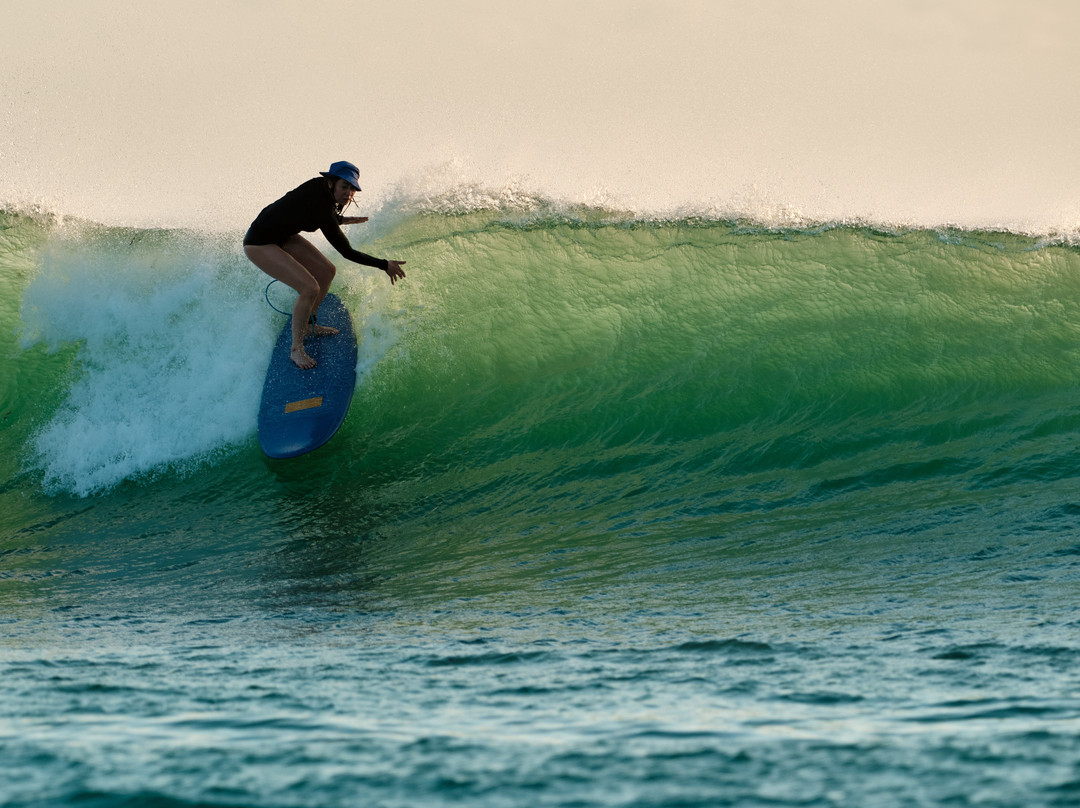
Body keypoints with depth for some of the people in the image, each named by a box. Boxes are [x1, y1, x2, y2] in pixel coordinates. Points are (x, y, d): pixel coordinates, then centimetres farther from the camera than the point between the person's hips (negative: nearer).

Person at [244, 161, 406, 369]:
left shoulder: (322, 187, -6)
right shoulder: (322, 208, -31)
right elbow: (347, 252, -26)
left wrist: (340, 220, 19)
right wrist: (384, 265, -21)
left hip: (282, 236, 10)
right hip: (259, 244, -10)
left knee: (327, 271, 11)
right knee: (310, 288, -20)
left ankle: (307, 325, 29)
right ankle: (296, 350, -7)